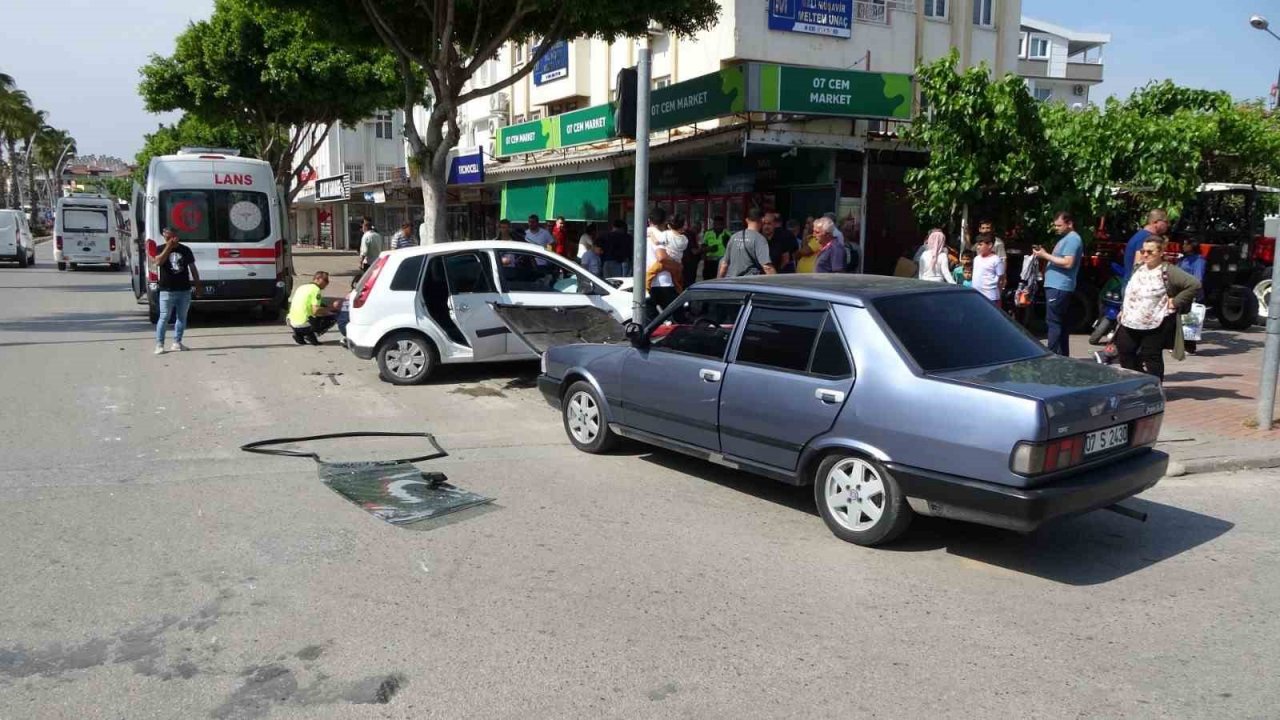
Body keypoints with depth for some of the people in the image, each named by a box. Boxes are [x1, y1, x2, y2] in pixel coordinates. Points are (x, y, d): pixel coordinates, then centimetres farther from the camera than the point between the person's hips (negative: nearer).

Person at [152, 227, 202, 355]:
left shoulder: (185, 250, 8)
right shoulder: (161, 249, 2)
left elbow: (193, 269, 13)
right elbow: (158, 261, -18)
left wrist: (198, 286, 10)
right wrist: (169, 246, -17)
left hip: (184, 290, 3)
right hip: (167, 290, -3)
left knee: (181, 317, 8)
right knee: (164, 318, -4)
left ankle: (177, 343, 17)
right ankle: (159, 344, 0)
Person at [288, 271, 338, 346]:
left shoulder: (300, 287, 17)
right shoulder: (316, 289, -8)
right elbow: (316, 311, -17)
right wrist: (331, 308, -6)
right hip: (303, 325, -8)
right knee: (332, 318, 5)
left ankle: (299, 334, 12)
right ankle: (310, 334, -6)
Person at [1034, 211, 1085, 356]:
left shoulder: (1073, 239, -12)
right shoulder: (1066, 238, 21)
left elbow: (1068, 263, -22)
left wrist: (1045, 255, -18)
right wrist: (1043, 254, 12)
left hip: (1059, 287, -11)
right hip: (1056, 285, 11)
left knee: (1053, 323, -11)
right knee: (1059, 323, 13)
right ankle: (1062, 356, 18)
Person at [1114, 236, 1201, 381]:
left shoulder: (1169, 272, -14)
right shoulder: (1138, 269, 11)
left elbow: (1194, 285, -21)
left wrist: (1175, 302, -18)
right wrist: (1123, 310, 17)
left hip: (1156, 325, -7)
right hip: (1130, 322, 8)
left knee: (1151, 359, 1)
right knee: (1124, 352, 12)